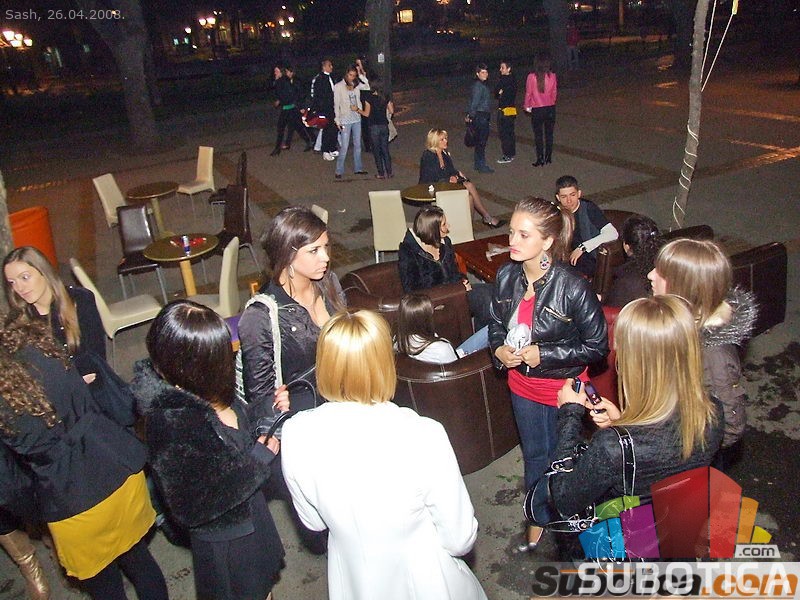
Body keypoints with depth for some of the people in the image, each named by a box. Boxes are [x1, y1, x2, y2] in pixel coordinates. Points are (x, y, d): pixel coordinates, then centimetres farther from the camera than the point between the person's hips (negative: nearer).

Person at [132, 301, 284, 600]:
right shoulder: (170, 424, -35)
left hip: (252, 514, 7)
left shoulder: (209, 392, -13)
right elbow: (191, 509, -28)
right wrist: (258, 460, -26)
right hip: (224, 539, -7)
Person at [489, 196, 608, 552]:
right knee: (533, 454, 24)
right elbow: (496, 323, 6)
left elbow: (597, 346, -18)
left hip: (562, 388, -5)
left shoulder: (573, 287, -27)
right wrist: (499, 349, -14)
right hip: (522, 385, 5)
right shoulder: (507, 276, -11)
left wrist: (543, 355, -24)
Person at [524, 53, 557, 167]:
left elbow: (528, 93, -7)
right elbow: (554, 93, 2)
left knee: (538, 135, 8)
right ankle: (548, 158, 21)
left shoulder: (531, 77, -15)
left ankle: (540, 159, 10)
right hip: (550, 109, 3)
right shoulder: (552, 76, -8)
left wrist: (527, 106, 9)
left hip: (537, 110, -2)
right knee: (549, 134, 14)